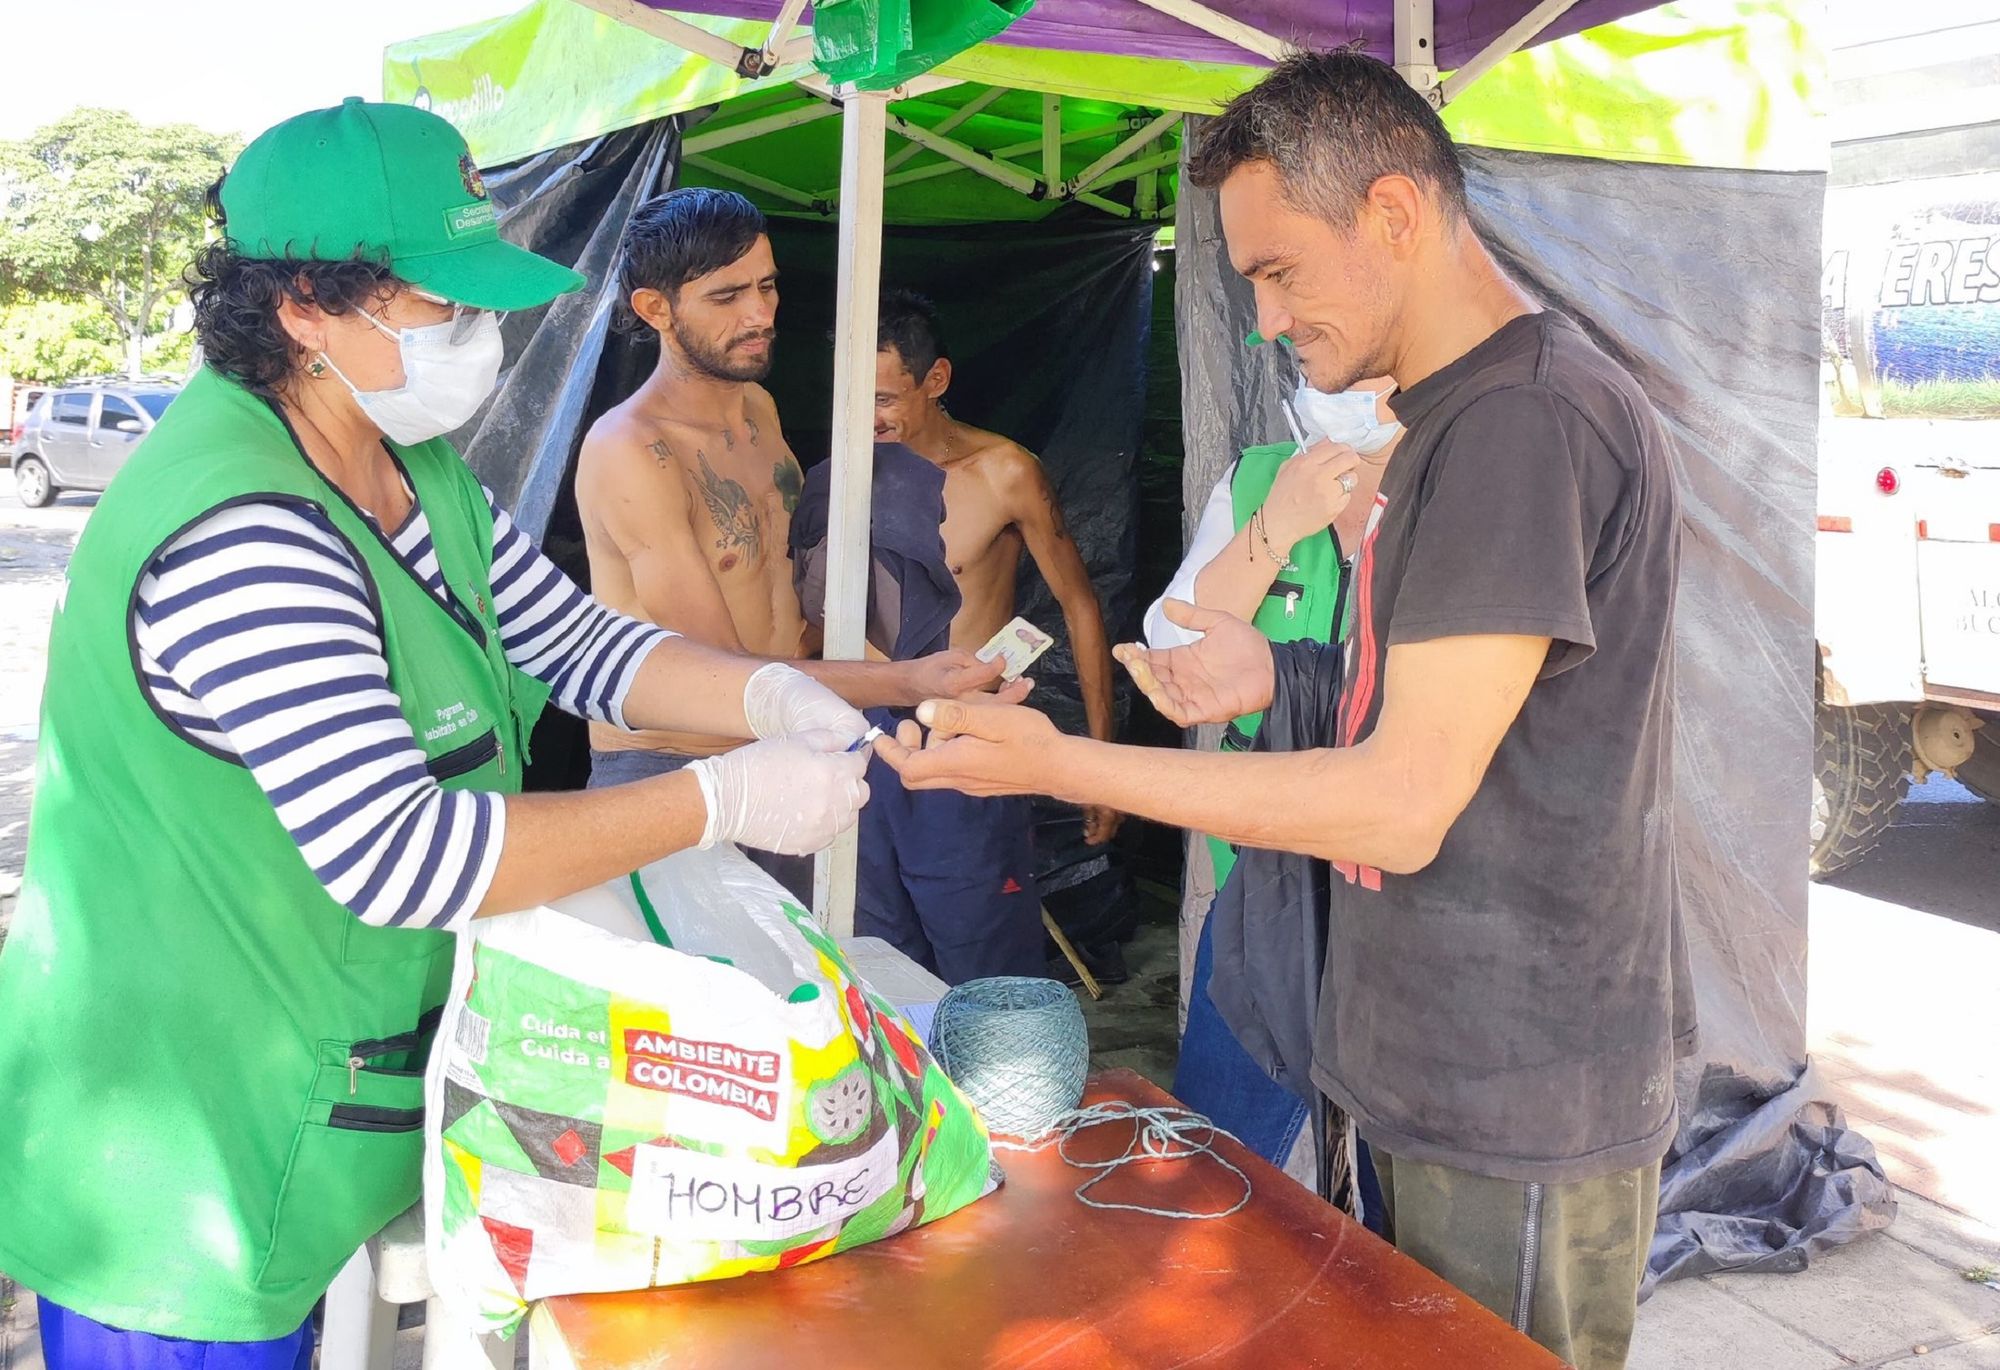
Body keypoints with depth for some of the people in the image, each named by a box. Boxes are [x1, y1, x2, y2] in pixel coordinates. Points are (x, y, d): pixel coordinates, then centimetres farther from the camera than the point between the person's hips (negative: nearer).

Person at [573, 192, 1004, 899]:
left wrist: (805, 630, 5)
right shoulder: (629, 450, -19)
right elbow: (719, 674, -22)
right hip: (667, 779, -8)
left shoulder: (759, 408, 7)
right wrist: (907, 681, -30)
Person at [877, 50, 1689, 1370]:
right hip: (1447, 1066, 9)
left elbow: (1403, 808, -24)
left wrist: (1054, 762, -21)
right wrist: (1286, 672, 5)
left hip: (1521, 1106, -9)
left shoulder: (1531, 418, -22)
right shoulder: (1462, 411, 11)